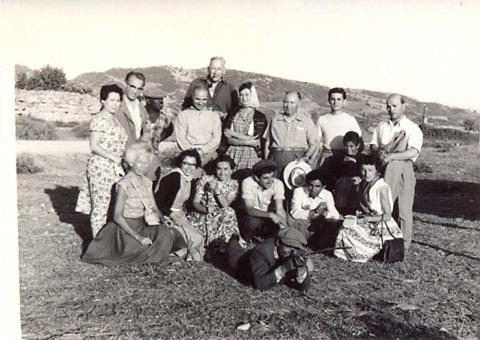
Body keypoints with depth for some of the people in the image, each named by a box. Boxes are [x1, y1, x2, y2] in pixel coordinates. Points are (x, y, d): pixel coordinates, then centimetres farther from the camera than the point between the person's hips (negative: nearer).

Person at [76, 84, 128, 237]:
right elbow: (94, 146, -16)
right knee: (101, 205, -3)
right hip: (101, 167, -8)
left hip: (115, 168, 8)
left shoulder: (114, 120, 16)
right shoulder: (98, 120, -10)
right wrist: (113, 157, -19)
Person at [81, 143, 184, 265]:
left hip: (142, 226, 7)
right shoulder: (124, 185, -14)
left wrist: (162, 219, -13)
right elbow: (117, 216, -18)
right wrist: (138, 237, -23)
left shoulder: (147, 182, 7)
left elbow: (154, 208, 10)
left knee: (171, 233, -16)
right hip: (126, 228, -7)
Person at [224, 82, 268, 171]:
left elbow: (257, 141, -6)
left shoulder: (260, 117, 4)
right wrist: (247, 141, -10)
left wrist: (234, 134, -1)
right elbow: (228, 139, 2)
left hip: (251, 155, -2)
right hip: (232, 155, 2)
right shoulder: (233, 114, 12)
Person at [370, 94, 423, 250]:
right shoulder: (381, 126, 17)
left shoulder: (412, 128, 1)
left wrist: (391, 156, -22)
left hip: (404, 169, -3)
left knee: (404, 209, 0)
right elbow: (374, 145, 14)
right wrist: (378, 152, -10)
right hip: (384, 169, 4)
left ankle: (404, 242, 10)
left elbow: (413, 152, -12)